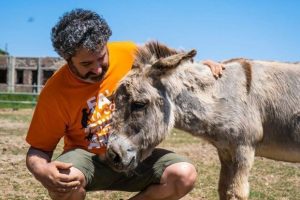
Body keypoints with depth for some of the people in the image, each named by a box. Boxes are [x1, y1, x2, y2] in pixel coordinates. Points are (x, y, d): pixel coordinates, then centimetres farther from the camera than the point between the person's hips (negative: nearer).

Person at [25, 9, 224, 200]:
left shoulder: (129, 53, -14)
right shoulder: (55, 92, -20)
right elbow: (39, 149, -11)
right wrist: (43, 171, -35)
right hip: (87, 158, -3)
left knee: (185, 175, -23)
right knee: (62, 183, -37)